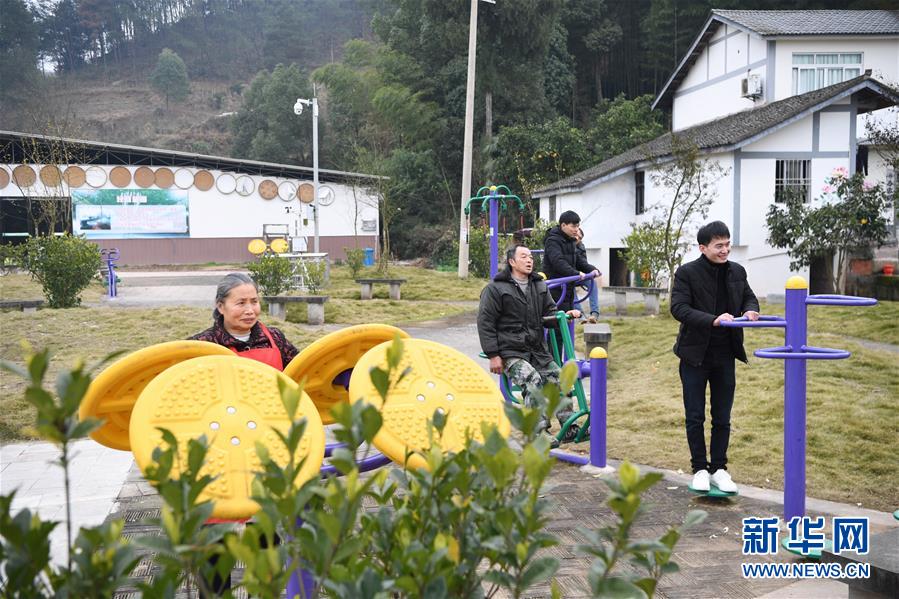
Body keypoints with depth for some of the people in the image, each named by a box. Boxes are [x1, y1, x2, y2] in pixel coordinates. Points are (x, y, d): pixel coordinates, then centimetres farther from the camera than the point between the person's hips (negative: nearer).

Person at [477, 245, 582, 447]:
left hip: (537, 349, 6)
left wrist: (565, 315, -10)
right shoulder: (496, 288, -5)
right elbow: (485, 322, -6)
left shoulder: (539, 286, 14)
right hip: (510, 352, -6)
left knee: (558, 378, -9)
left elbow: (549, 313, 14)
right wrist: (493, 355, -11)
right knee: (533, 381, -27)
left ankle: (570, 428, -1)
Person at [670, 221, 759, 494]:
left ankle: (718, 469, 22)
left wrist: (750, 310, -8)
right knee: (695, 417, 6)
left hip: (725, 356, 4)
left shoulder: (737, 271, 4)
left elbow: (749, 297, 16)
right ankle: (700, 469, 19)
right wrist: (713, 320, -31)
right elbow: (678, 308, -19)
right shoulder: (686, 273, -11)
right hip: (695, 356, -4)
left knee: (722, 418, 10)